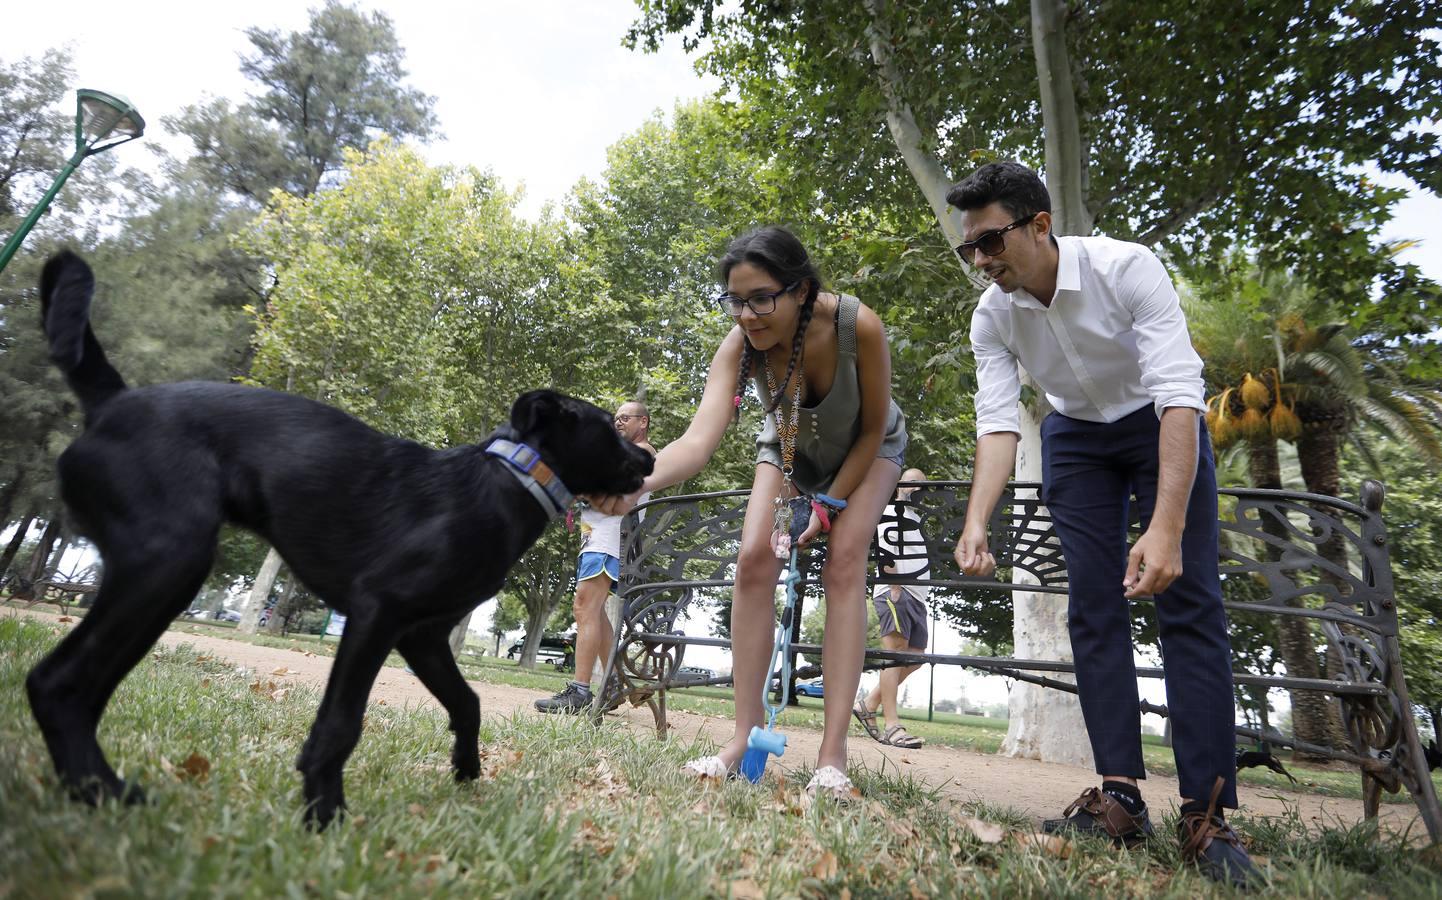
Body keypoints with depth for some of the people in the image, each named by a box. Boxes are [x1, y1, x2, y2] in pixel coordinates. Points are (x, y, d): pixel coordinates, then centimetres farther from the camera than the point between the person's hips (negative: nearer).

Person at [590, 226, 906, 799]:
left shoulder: (858, 326, -38)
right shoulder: (740, 344, -33)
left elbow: (872, 429, -23)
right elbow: (700, 438, -47)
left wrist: (830, 505, -23)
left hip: (867, 449, -2)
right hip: (790, 448, 2)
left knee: (844, 563, -20)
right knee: (755, 557, -15)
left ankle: (833, 755, -19)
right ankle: (745, 736, -9)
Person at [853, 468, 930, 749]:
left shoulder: (916, 518, 28)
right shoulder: (892, 510, -2)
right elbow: (885, 549, -14)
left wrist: (919, 594, 20)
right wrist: (894, 586, -20)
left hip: (916, 596, 10)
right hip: (895, 592, -9)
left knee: (915, 656, 6)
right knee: (895, 652, -13)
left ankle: (869, 704, 12)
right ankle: (892, 726, -15)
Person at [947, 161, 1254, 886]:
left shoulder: (1126, 268, -30)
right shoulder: (992, 316, -17)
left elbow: (1181, 395, -36)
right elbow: (997, 422, -20)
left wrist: (1166, 528, -46)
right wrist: (976, 522, -37)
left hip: (1159, 424, -3)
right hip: (1076, 434, 4)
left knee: (1189, 601, -12)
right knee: (1092, 604, -5)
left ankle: (1207, 812, -9)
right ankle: (1120, 795, -2)